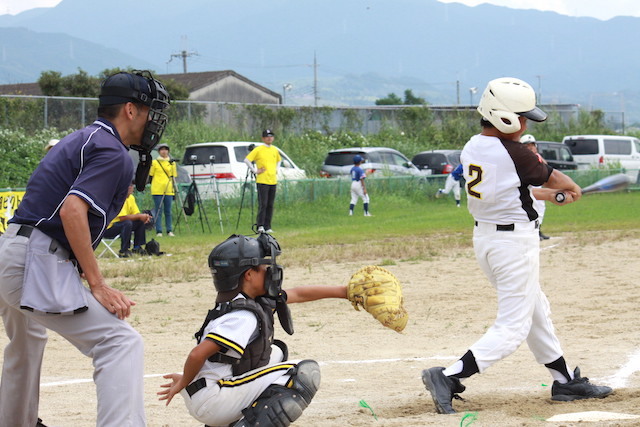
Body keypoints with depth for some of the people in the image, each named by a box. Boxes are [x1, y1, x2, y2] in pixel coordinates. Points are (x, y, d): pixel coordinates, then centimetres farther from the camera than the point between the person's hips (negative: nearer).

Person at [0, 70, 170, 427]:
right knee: (121, 342, -19)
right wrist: (98, 284, -22)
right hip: (38, 264, -11)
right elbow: (72, 211, -22)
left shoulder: (79, 140, 21)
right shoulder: (113, 152, -9)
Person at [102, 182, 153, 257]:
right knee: (127, 223, -33)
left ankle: (137, 247, 7)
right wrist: (139, 216, -24)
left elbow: (136, 214, 9)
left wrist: (144, 217, -14)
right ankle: (123, 251, -26)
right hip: (108, 228, -9)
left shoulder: (131, 197, 8)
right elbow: (122, 217, -29)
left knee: (141, 222, 1)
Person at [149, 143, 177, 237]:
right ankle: (159, 231, -2)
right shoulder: (154, 162, 5)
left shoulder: (172, 162, 11)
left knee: (168, 211, 3)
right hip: (157, 190, -2)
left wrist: (174, 188, 9)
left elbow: (173, 176, 15)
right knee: (158, 211, -3)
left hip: (169, 190, 2)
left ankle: (169, 230, 8)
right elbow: (151, 175, 8)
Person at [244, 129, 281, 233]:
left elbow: (279, 160, 33)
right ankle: (260, 226, -9)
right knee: (263, 204, -11)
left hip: (273, 181, 6)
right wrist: (255, 171, -8)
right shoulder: (258, 150, -5)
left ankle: (267, 227, 9)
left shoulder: (275, 150, 14)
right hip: (262, 181, -6)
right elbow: (247, 160, -8)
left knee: (270, 205, 5)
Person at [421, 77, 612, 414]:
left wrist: (545, 194, 22)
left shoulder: (472, 149, 2)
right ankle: (449, 377, -16)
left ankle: (565, 381, 31)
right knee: (513, 327, -5)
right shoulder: (513, 153, -20)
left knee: (535, 310, 21)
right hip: (515, 241, -9)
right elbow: (556, 180, -3)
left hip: (484, 236, 9)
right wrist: (571, 188, 20)